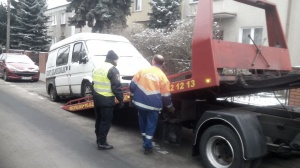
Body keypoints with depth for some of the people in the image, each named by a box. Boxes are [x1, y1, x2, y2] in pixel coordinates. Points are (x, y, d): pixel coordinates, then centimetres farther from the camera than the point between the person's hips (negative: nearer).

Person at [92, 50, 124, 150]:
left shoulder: (97, 68, 13)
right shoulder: (113, 70, -13)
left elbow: (94, 84, 17)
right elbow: (116, 87, -18)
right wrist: (121, 100, -11)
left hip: (97, 98, 8)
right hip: (106, 100, -8)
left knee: (99, 119, 19)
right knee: (106, 121, 0)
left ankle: (99, 138, 30)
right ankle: (102, 143, 3)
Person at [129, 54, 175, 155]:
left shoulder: (143, 70, 2)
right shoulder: (163, 77, -2)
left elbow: (133, 85, 2)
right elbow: (165, 96, 0)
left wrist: (133, 96, 18)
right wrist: (170, 107, 16)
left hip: (140, 102, 3)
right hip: (153, 105, -2)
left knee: (143, 124, 19)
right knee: (151, 126, 9)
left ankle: (146, 143, 33)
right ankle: (147, 147, 12)